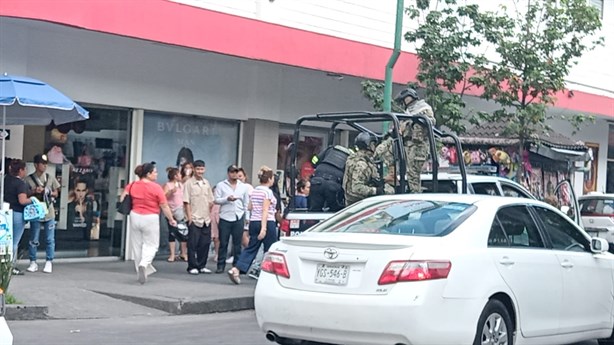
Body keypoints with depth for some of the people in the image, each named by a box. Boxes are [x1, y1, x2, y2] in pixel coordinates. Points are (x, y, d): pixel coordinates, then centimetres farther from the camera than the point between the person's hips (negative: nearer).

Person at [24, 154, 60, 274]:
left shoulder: (50, 178, 6)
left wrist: (49, 193, -8)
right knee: (33, 240, 3)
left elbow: (56, 193, 13)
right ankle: (33, 263, 12)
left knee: (50, 239, 2)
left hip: (49, 213, 2)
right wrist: (34, 192, -16)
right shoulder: (28, 179, -1)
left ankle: (49, 263, 10)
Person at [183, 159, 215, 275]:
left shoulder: (207, 183, 11)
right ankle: (192, 267, 6)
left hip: (206, 219, 5)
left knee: (205, 244, 6)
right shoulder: (189, 183, -5)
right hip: (194, 219, -5)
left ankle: (202, 266, 16)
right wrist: (189, 217, -12)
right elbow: (186, 202, -7)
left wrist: (209, 214, 9)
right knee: (193, 244, -1)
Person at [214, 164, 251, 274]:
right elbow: (216, 200, -1)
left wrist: (246, 217, 8)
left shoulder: (244, 187, 10)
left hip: (239, 218, 2)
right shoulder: (221, 185, 5)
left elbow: (246, 203, 13)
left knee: (237, 243, 5)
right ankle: (221, 265, 6)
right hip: (225, 218, -2)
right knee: (223, 243, 1)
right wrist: (227, 199, -16)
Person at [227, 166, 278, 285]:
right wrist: (263, 228, -22)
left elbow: (250, 208, 16)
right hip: (267, 223, -7)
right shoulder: (268, 192, -11)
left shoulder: (254, 191, 12)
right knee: (270, 250, 5)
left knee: (251, 248, 5)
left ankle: (235, 269, -10)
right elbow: (265, 210, -18)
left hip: (253, 222, 7)